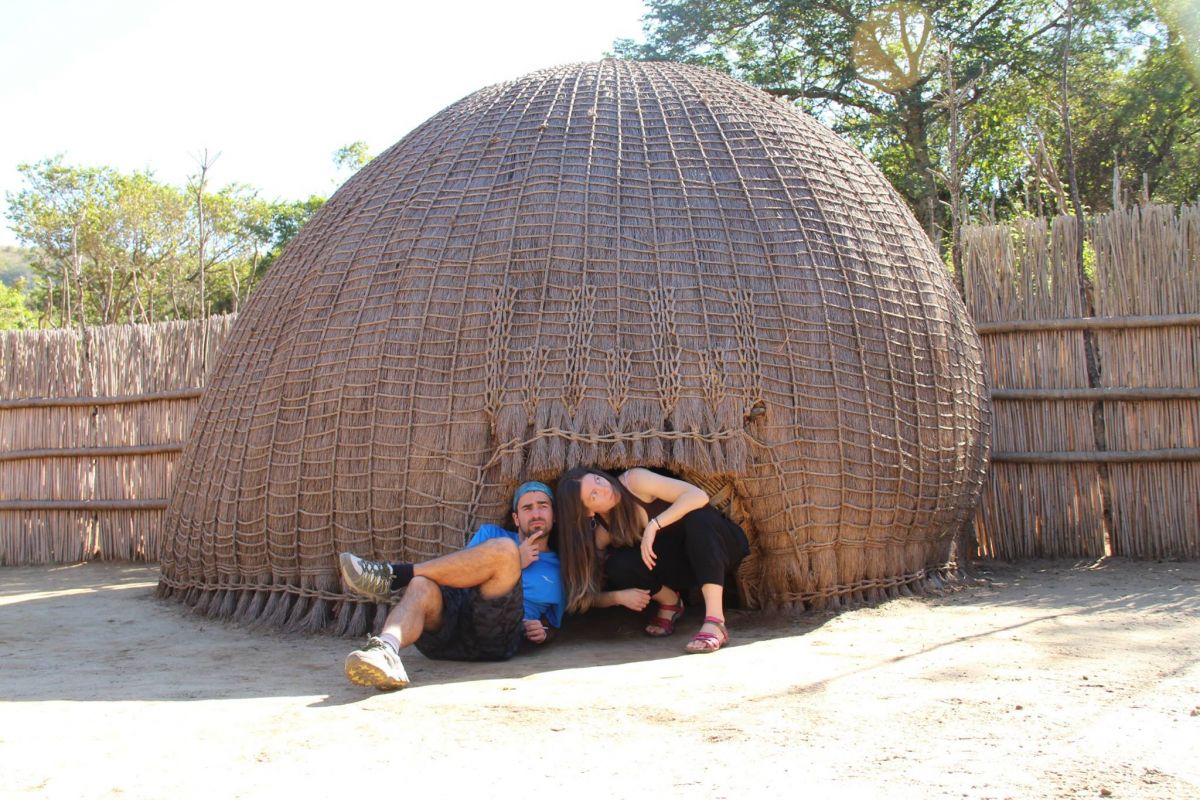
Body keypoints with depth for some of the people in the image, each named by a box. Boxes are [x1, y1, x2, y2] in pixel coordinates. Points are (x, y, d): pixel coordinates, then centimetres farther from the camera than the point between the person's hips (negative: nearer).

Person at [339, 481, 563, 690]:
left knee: (504, 548, -26)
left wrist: (544, 632, 8)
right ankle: (386, 650, -64)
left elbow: (553, 624, 31)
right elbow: (464, 570, 13)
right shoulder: (491, 534, 28)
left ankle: (393, 575, -23)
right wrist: (513, 563, 6)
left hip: (497, 639, -2)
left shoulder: (558, 569, 27)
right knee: (422, 587, -34)